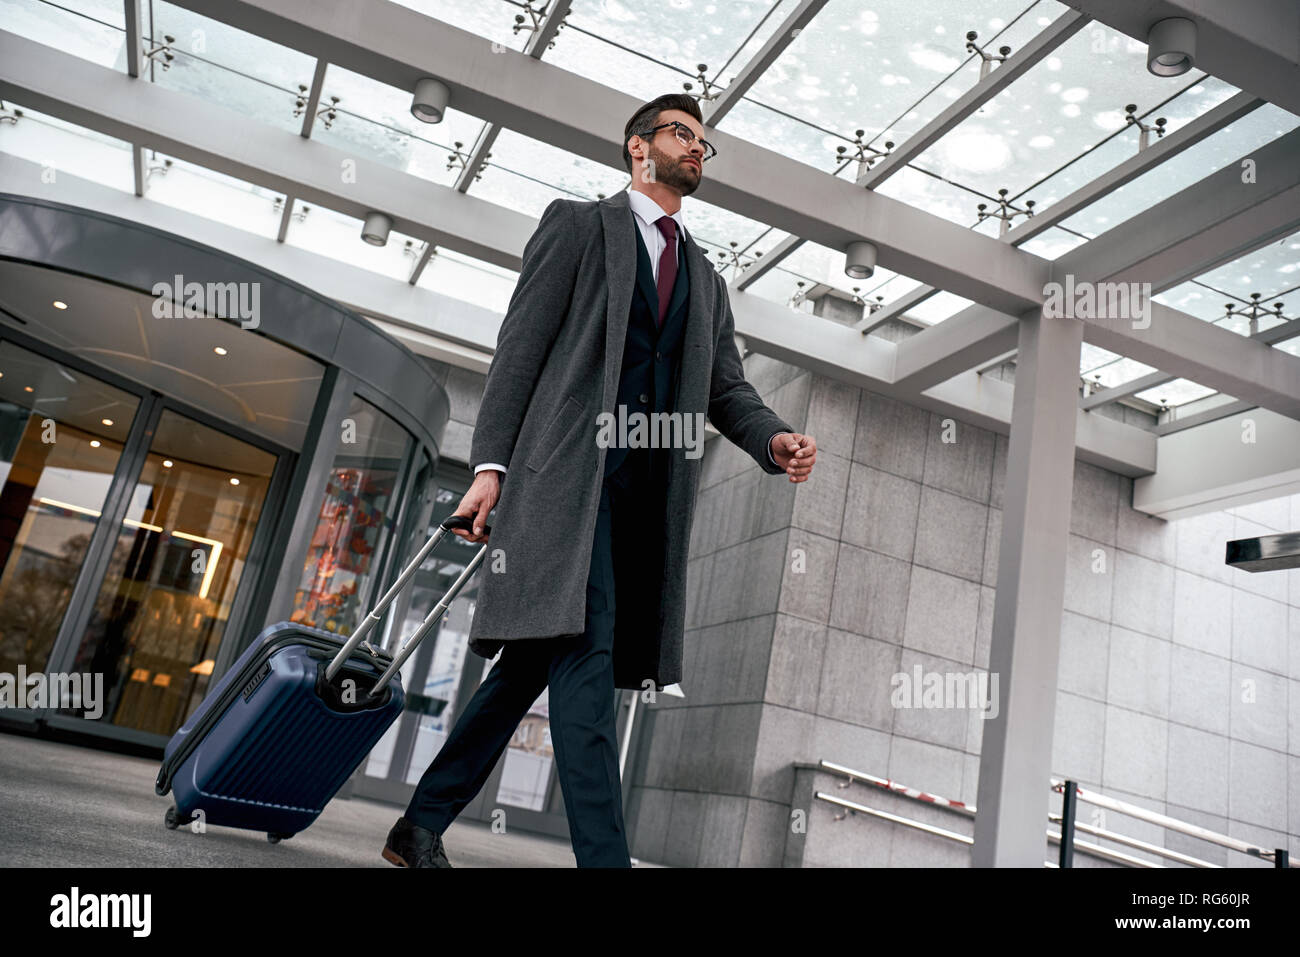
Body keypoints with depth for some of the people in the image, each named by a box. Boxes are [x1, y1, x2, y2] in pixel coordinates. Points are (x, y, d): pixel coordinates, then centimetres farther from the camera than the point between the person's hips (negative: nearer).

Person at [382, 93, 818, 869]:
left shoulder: (705, 277, 26)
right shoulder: (579, 224, 10)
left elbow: (727, 387, 18)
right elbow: (522, 345, 2)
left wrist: (775, 440, -4)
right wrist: (491, 463, -8)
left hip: (648, 488, 5)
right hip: (569, 466, -5)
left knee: (539, 657, 5)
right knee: (584, 650, -17)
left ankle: (422, 827, 17)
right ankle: (604, 855, -16)